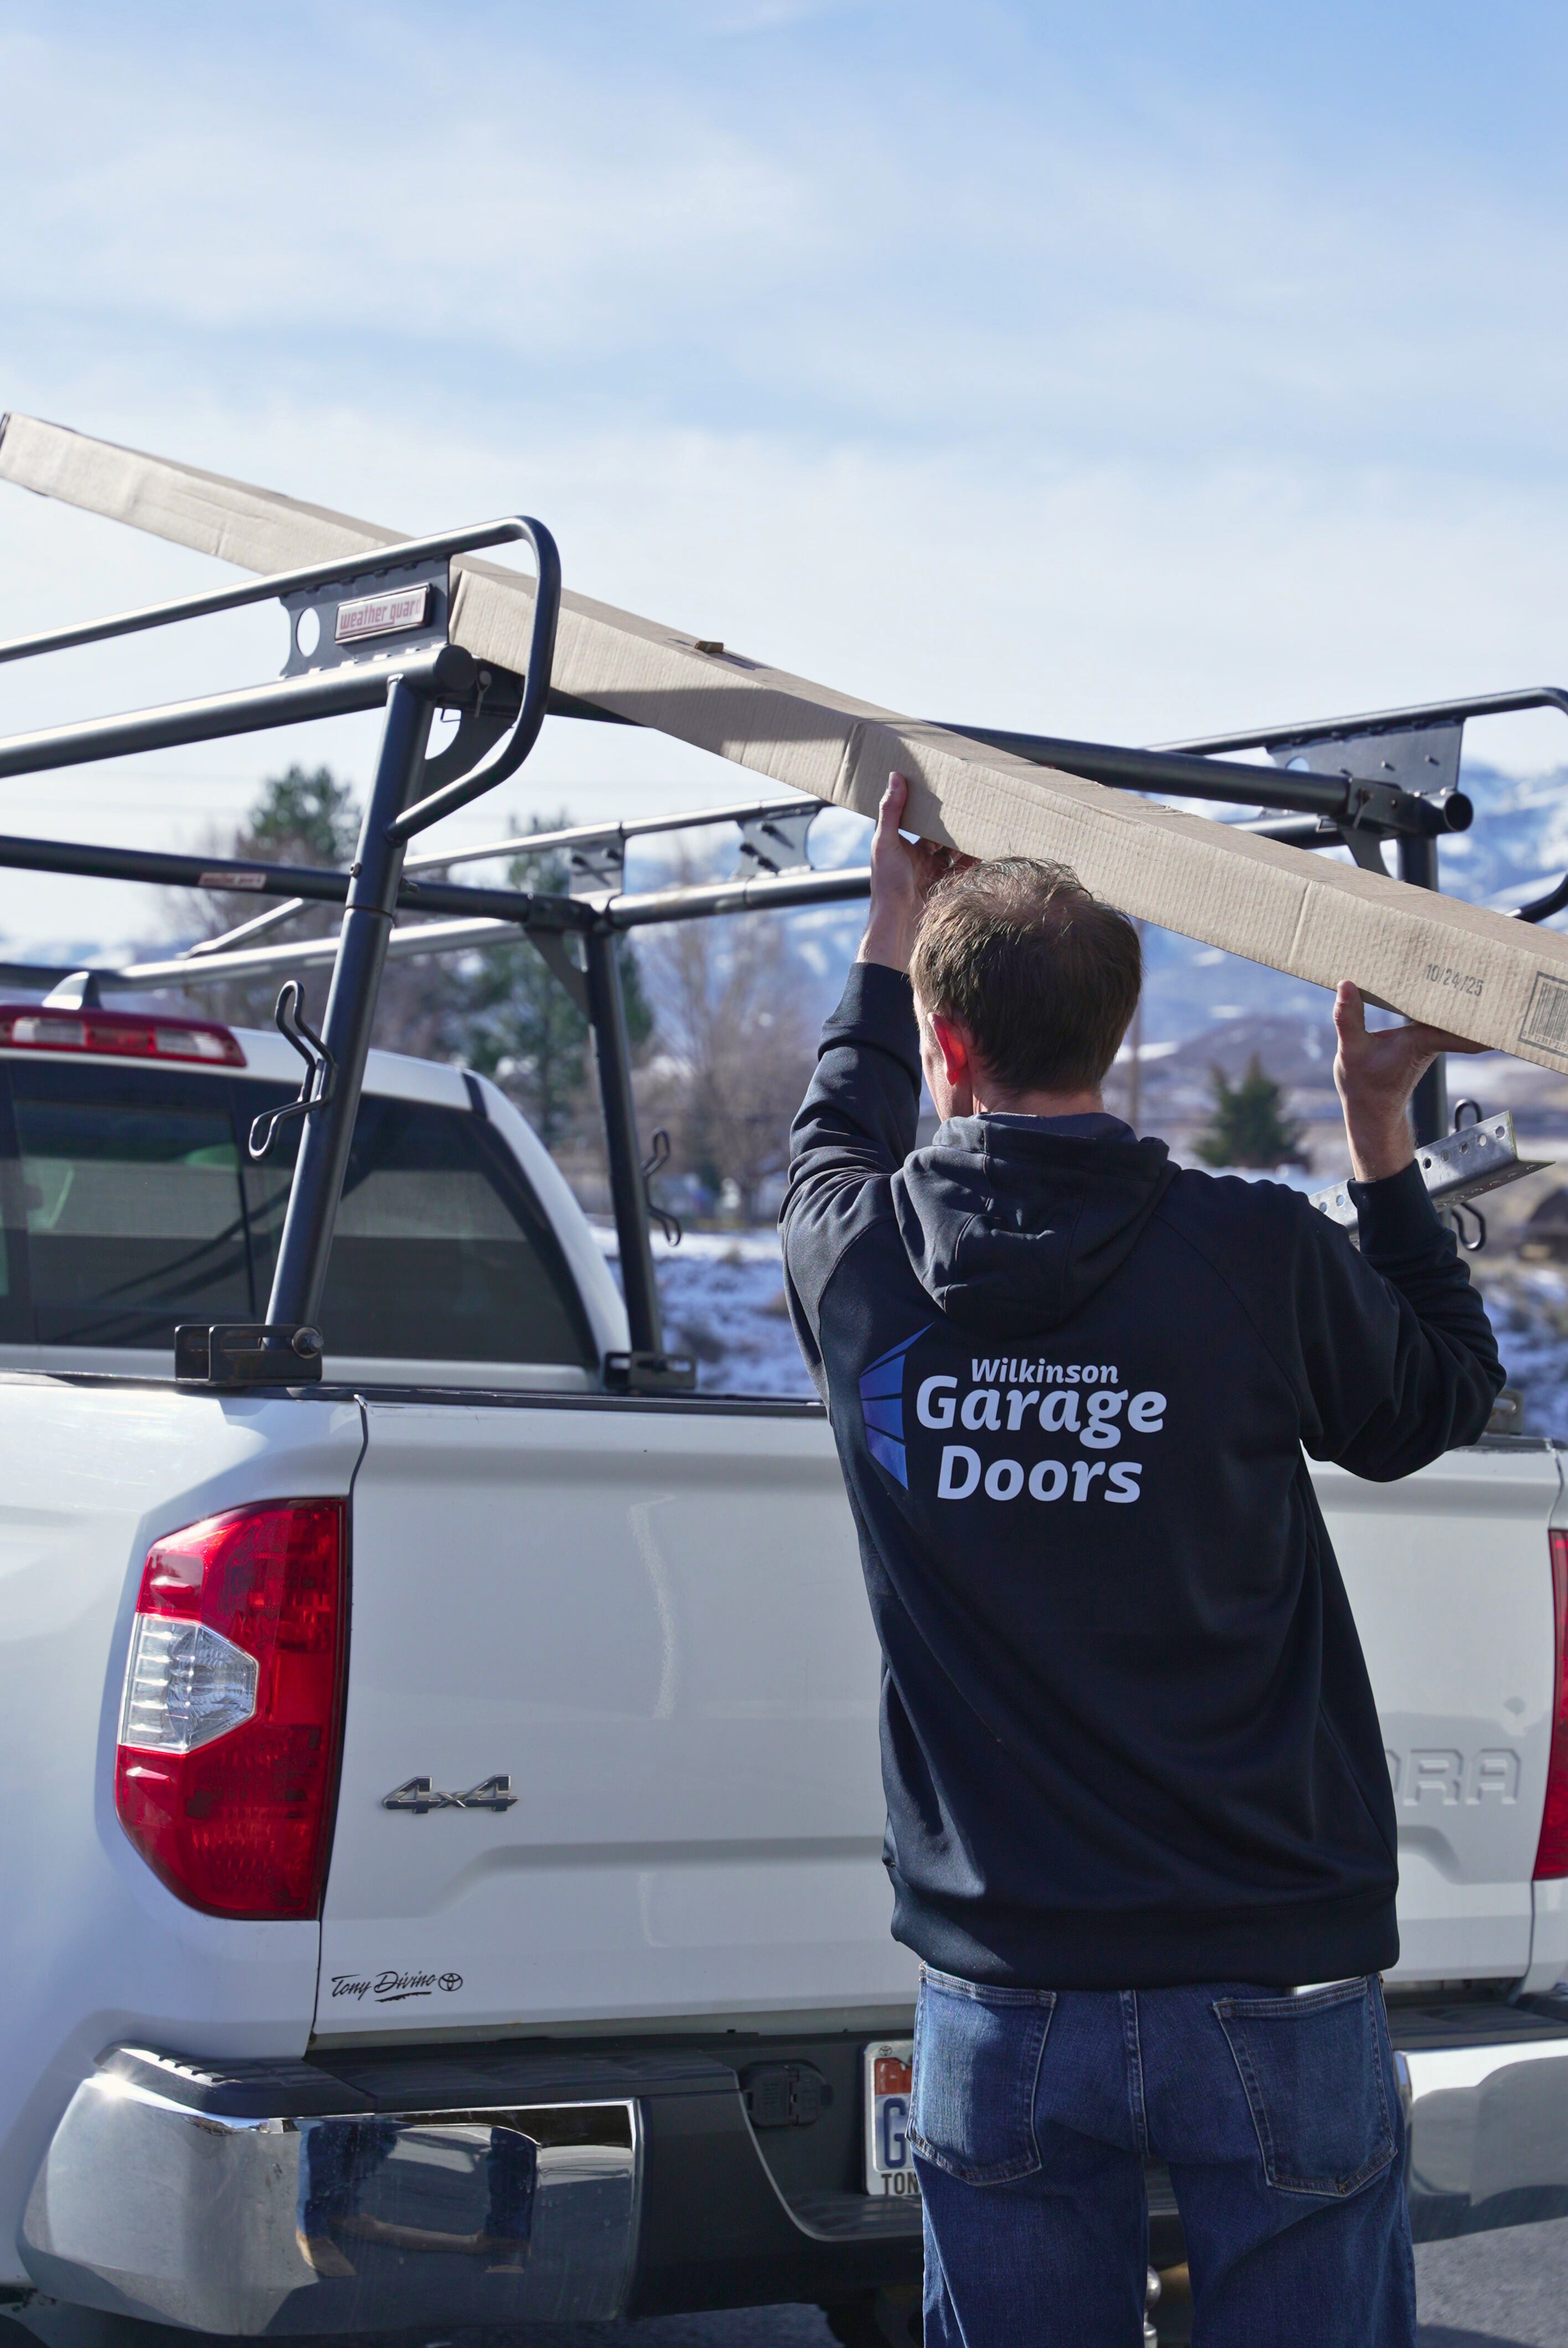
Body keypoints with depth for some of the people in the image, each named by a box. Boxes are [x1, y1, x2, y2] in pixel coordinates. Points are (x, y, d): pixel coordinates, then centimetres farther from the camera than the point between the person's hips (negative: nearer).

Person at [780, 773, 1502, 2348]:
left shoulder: (861, 1265, -4)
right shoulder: (1263, 1260, -10)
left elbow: (836, 1148, 22)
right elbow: (1445, 1399, 11)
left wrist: (889, 939, 36)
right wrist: (1380, 1137, 19)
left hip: (999, 1998, 2)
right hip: (1272, 1983, -2)